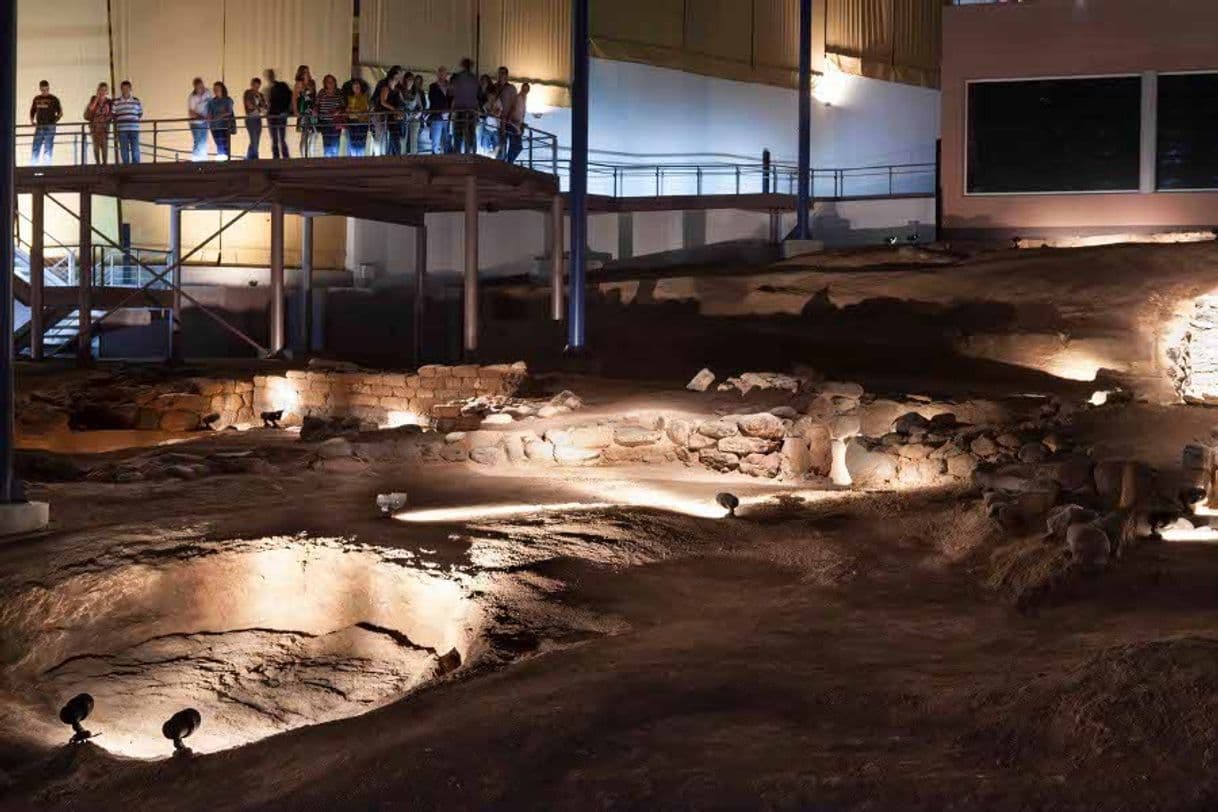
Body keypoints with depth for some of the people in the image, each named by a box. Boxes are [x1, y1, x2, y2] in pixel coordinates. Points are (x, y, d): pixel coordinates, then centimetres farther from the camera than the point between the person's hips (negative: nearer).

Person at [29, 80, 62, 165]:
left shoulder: (54, 99, -1)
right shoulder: (36, 99, 10)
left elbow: (60, 113, 3)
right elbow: (32, 111, 21)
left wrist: (54, 121, -6)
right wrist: (32, 121, 7)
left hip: (49, 127, -4)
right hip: (39, 127, 4)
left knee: (48, 149, -4)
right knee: (36, 148, 3)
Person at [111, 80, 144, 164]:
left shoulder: (136, 101, 7)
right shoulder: (116, 102, 4)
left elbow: (140, 114, 14)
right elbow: (113, 116, 6)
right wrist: (115, 130, 4)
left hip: (134, 129, 0)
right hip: (122, 129, 0)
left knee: (135, 150, -1)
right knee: (124, 151, 4)